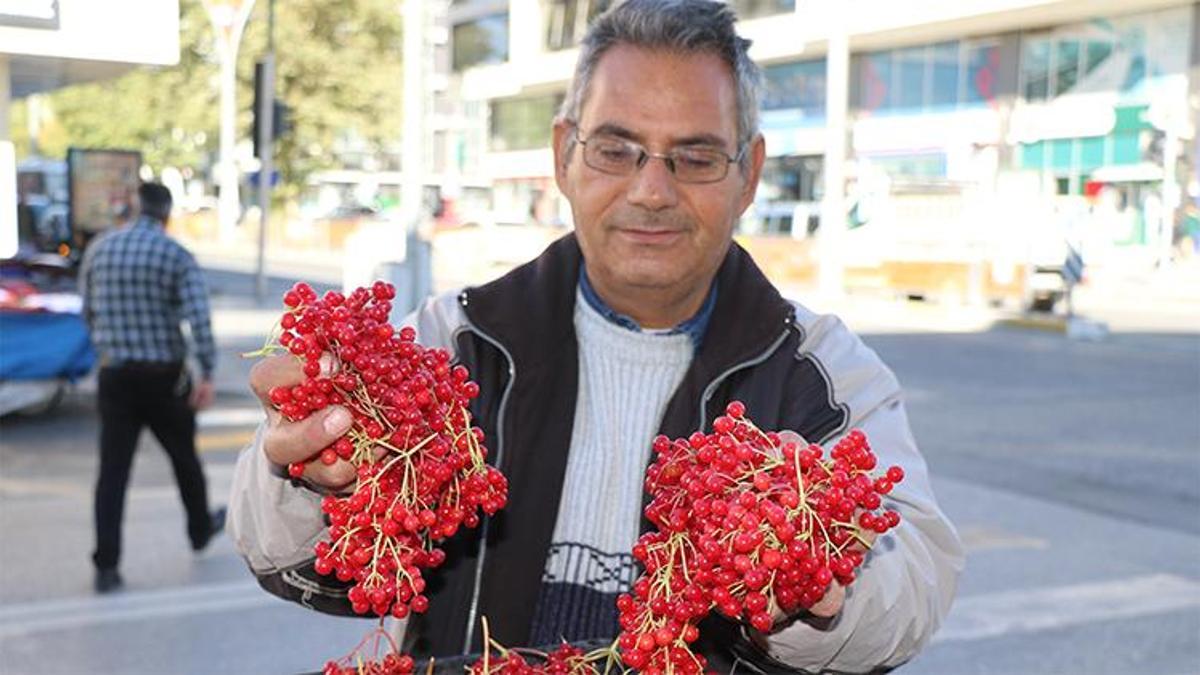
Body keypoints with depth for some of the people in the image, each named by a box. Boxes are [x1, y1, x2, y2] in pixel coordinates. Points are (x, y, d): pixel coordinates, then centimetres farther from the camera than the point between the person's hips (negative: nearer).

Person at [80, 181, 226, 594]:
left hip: (115, 374, 2)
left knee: (113, 469, 3)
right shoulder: (177, 256, -8)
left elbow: (88, 311, 12)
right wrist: (207, 376, -19)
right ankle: (201, 529, 38)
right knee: (183, 455, 18)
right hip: (164, 375, -2)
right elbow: (199, 318, -19)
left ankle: (106, 566, -2)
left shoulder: (99, 249, 4)